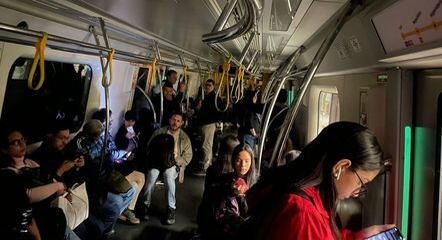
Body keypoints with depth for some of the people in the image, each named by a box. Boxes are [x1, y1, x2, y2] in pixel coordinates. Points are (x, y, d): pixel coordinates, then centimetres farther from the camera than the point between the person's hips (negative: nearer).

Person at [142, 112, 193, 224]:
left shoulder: (184, 137, 4)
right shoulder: (159, 132, 6)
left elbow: (188, 156, 4)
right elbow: (149, 147, 8)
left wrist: (176, 160, -12)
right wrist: (157, 156, -11)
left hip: (173, 163, -1)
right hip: (157, 161, 1)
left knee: (169, 177, -33)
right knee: (152, 175, -31)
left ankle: (171, 209, -17)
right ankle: (146, 205, -11)